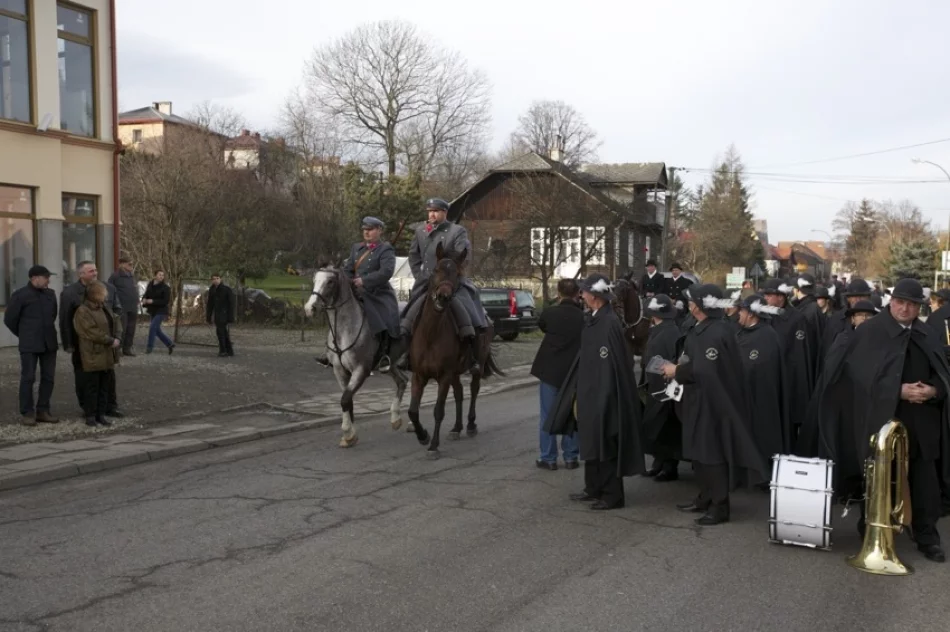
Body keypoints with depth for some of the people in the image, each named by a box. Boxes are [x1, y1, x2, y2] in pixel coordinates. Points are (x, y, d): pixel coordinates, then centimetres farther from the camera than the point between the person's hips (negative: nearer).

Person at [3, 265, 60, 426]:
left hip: (49, 343, 5)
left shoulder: (50, 294, 7)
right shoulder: (20, 295, -7)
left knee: (48, 377, 6)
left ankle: (42, 411, 15)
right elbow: (9, 319, 0)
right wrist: (25, 335, 8)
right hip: (29, 345, -5)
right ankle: (27, 413, 6)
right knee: (28, 378, -1)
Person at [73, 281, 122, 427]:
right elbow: (92, 332, -20)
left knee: (104, 387, 11)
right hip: (92, 357, -8)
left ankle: (101, 415, 18)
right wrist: (111, 341, -16)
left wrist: (118, 338, -4)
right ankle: (90, 416, 6)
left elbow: (116, 323, 15)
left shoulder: (105, 309, 15)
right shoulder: (82, 312, -12)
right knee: (92, 387, -1)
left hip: (107, 356, 8)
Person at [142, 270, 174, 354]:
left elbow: (166, 301, -17)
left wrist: (153, 301, -23)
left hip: (161, 311, -7)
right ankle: (170, 344, 23)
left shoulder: (165, 288, -12)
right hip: (152, 311, 7)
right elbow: (146, 294, 14)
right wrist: (144, 299, -10)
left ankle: (149, 346, -7)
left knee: (152, 327, -17)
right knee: (157, 330, 10)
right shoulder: (150, 284, 5)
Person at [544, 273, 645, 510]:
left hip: (602, 395, -9)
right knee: (591, 444, 16)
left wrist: (601, 399, -21)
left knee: (605, 445, 0)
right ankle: (594, 489, 28)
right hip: (589, 393, 9)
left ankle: (613, 495, 10)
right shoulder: (594, 320, 8)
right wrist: (578, 393, 17)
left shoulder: (608, 323, -20)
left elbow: (609, 364, -22)